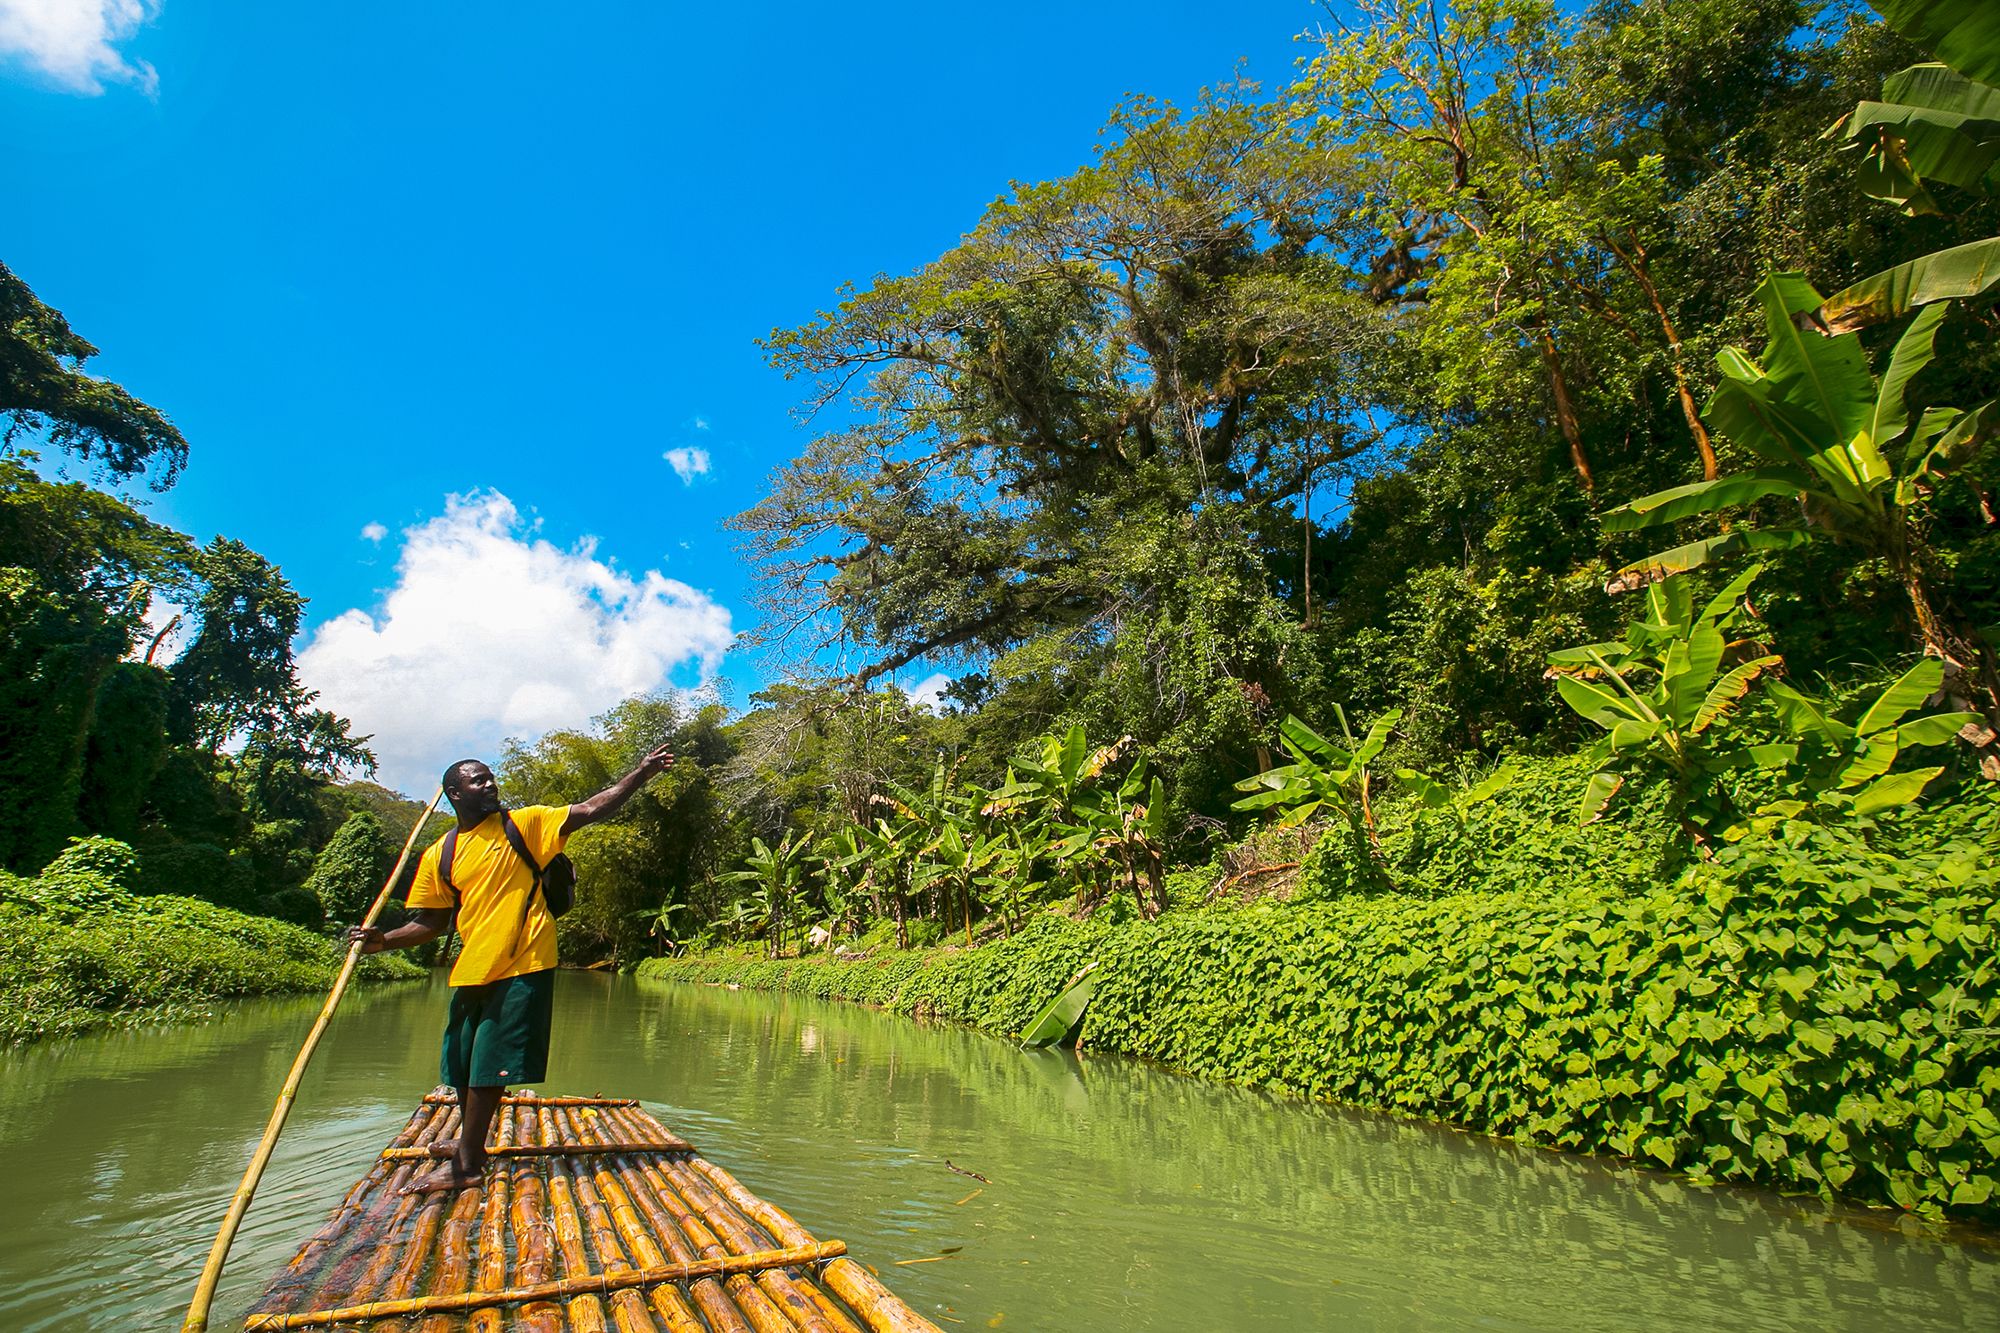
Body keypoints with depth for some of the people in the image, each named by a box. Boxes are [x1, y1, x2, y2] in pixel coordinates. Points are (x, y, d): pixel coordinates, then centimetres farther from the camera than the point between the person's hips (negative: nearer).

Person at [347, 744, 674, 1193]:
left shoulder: (524, 825, -1)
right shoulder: (439, 856, 8)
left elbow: (590, 810, -10)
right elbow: (431, 922, 12)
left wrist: (642, 773, -18)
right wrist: (383, 941, -5)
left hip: (522, 969, -5)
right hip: (471, 972, 5)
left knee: (487, 1069, -2)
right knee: (463, 1070, 17)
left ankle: (465, 1164, 12)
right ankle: (472, 1147, 39)